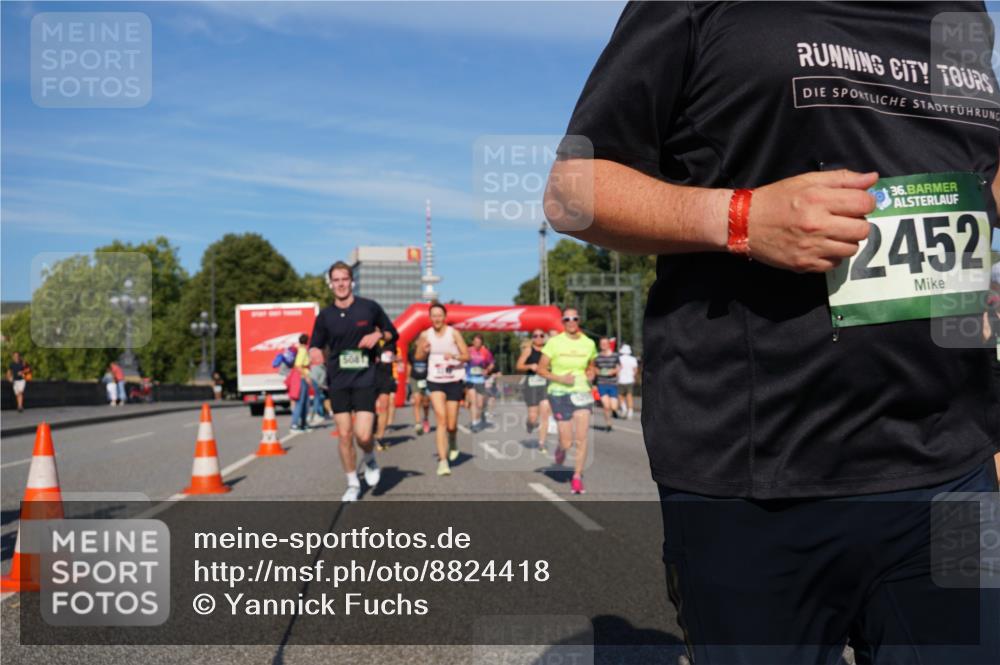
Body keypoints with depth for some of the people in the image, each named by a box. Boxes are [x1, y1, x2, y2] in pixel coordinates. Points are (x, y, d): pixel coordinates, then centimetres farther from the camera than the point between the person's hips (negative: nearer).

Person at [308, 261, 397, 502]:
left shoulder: (370, 307, -1)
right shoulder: (325, 315, 3)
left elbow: (393, 334, 10)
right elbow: (315, 346, 9)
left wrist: (378, 335, -12)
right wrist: (315, 353, -15)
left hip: (365, 379, -2)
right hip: (338, 382, 2)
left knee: (363, 435, -13)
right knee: (344, 435, 3)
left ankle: (370, 459, 23)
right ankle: (352, 484, 22)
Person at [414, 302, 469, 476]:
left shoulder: (453, 333, -6)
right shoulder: (425, 335, 1)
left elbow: (466, 356, -6)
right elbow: (418, 357, 10)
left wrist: (454, 356, -26)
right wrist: (423, 350, -12)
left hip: (454, 381, -1)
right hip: (435, 381, 1)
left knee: (451, 424, 3)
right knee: (440, 418, -15)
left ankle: (453, 443, 39)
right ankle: (443, 460, -15)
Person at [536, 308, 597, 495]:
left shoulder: (589, 343, 4)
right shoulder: (554, 342, -6)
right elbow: (541, 369, -4)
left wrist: (591, 373, -3)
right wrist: (560, 378, -17)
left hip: (582, 393, 2)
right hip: (560, 394, -2)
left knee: (582, 438, -7)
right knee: (567, 442, -1)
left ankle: (577, 477, 6)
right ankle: (559, 451, 36)